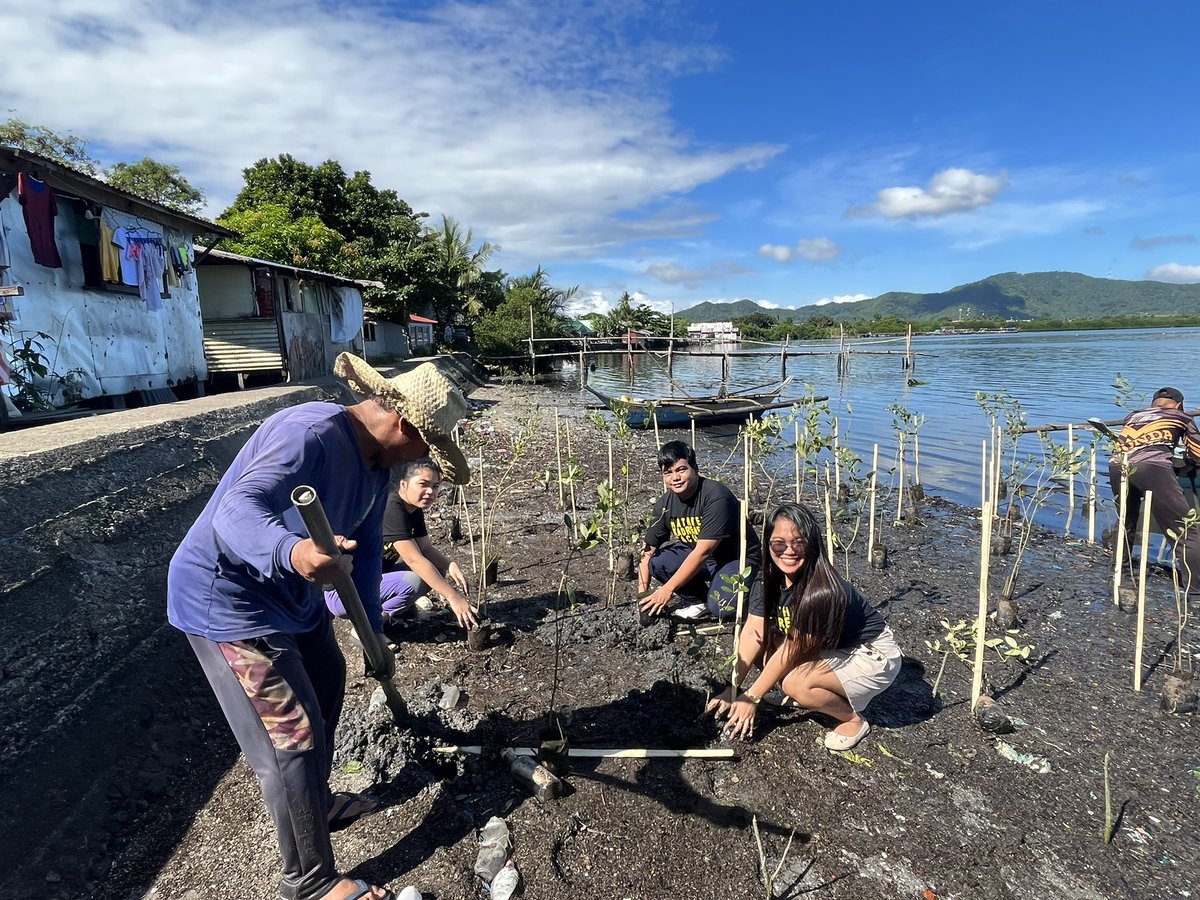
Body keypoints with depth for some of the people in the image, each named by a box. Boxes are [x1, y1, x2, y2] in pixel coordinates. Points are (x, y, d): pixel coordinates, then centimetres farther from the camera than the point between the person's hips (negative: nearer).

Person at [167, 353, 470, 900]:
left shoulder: (377, 460, -1)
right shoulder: (309, 434, -30)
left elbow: (366, 548, 5)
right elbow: (238, 511, -42)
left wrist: (373, 632, 6)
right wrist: (292, 552, -63)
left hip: (288, 589, 10)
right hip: (227, 597, -10)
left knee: (327, 680, 24)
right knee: (293, 738, -4)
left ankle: (316, 804, 47)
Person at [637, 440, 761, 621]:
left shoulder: (716, 496, -28)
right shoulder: (664, 505, -8)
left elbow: (702, 552, -30)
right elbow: (647, 550, -4)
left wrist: (667, 590, -29)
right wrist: (643, 595, -15)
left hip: (737, 558, -5)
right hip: (696, 556, 6)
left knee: (721, 607, -31)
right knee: (656, 563, -20)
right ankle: (700, 602, 1)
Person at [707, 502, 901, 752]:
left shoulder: (823, 592, -34)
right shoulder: (768, 582, -12)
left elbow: (792, 649, -27)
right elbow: (753, 633, -13)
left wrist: (752, 697, -19)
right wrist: (733, 689, -17)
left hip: (872, 655, -7)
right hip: (830, 648, 8)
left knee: (796, 683, -28)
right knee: (764, 649, -9)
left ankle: (853, 719, 0)